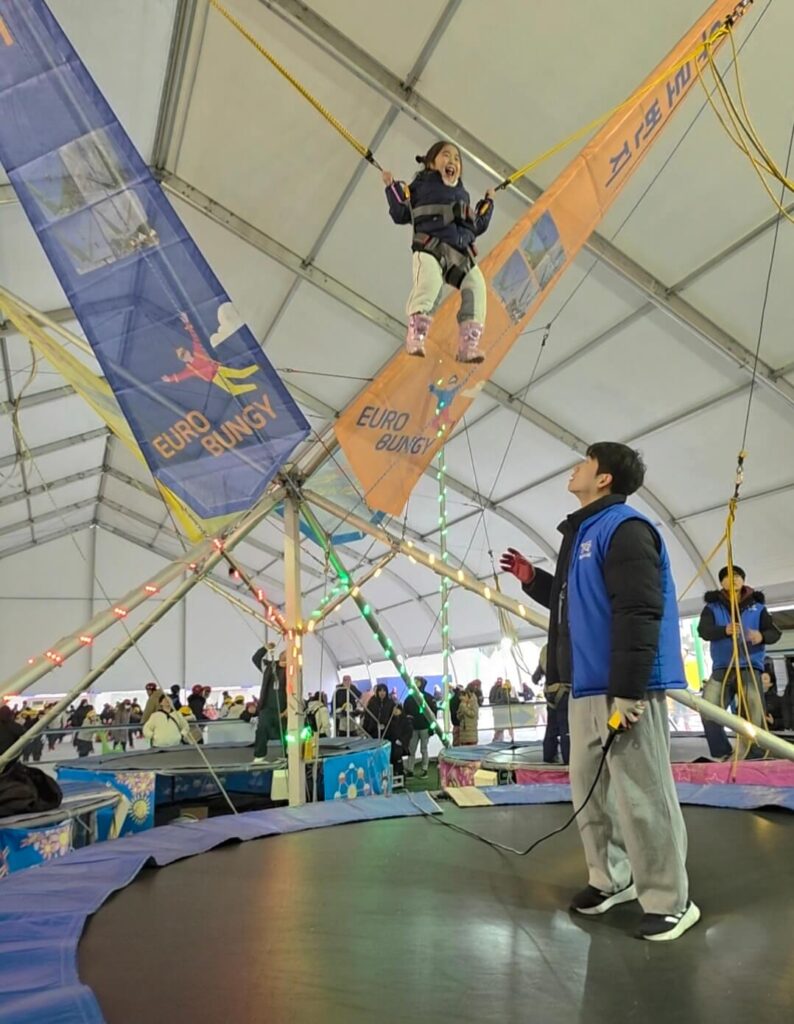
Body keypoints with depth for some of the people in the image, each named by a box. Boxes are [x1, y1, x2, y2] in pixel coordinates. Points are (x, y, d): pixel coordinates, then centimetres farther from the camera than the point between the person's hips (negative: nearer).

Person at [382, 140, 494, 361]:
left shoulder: (463, 195, 32)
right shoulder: (421, 186, 17)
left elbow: (477, 226, 36)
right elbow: (400, 214, 11)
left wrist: (488, 202, 38)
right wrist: (392, 187, 3)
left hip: (461, 253, 5)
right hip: (430, 248, -4)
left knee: (476, 285, -19)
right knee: (429, 282, -34)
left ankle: (468, 345, -23)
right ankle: (415, 337, -35)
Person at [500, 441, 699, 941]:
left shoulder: (624, 527, -12)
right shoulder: (583, 533, 19)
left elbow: (639, 613, -21)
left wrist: (627, 690, -25)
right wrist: (533, 579, 17)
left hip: (625, 690, -10)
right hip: (588, 687, 10)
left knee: (640, 796, -1)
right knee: (589, 788, 16)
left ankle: (669, 902, 15)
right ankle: (612, 879, 31)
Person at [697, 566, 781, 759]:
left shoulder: (757, 607, 12)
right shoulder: (713, 607, 8)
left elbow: (775, 632, 4)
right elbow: (703, 631, -9)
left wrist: (762, 636, -21)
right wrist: (725, 630, -30)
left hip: (750, 667, 0)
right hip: (721, 669, 0)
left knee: (754, 712, -16)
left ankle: (752, 756, -3)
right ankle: (722, 755, 3)